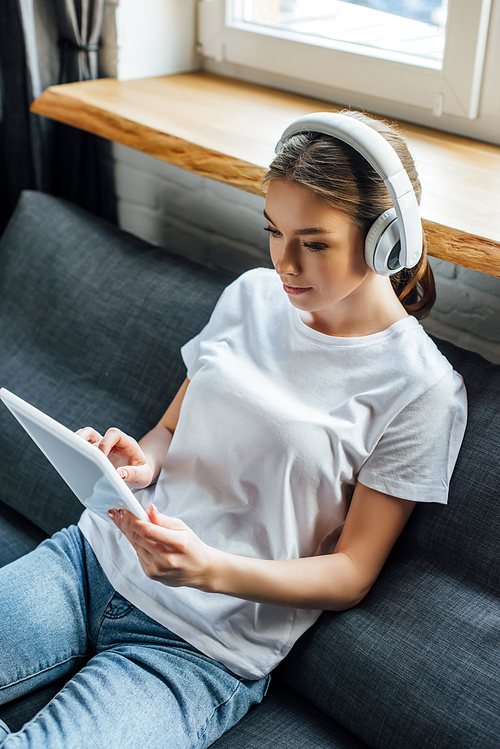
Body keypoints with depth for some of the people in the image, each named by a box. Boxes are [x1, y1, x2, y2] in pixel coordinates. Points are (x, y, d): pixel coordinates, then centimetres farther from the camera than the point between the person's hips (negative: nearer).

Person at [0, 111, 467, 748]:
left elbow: (351, 575, -7)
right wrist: (141, 462, -10)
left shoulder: (423, 389, -10)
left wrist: (210, 569, -24)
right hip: (99, 557, 5)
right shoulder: (252, 295, 6)